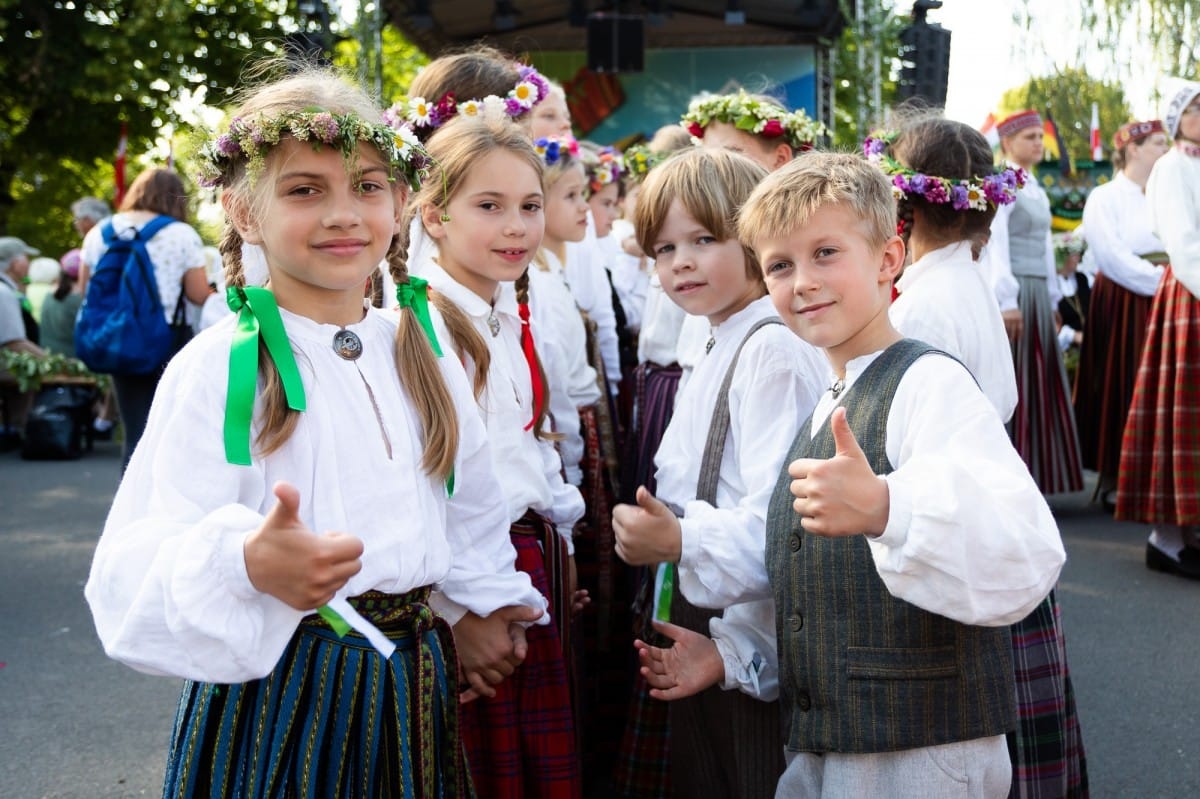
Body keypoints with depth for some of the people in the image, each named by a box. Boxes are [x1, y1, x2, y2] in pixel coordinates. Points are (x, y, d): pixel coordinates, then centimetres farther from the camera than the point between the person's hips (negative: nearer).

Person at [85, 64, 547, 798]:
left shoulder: (423, 350, 5)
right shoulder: (220, 367, -14)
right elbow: (137, 570, -21)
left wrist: (488, 605, 22)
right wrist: (248, 566, -38)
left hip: (415, 689, 5)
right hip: (276, 701, -5)